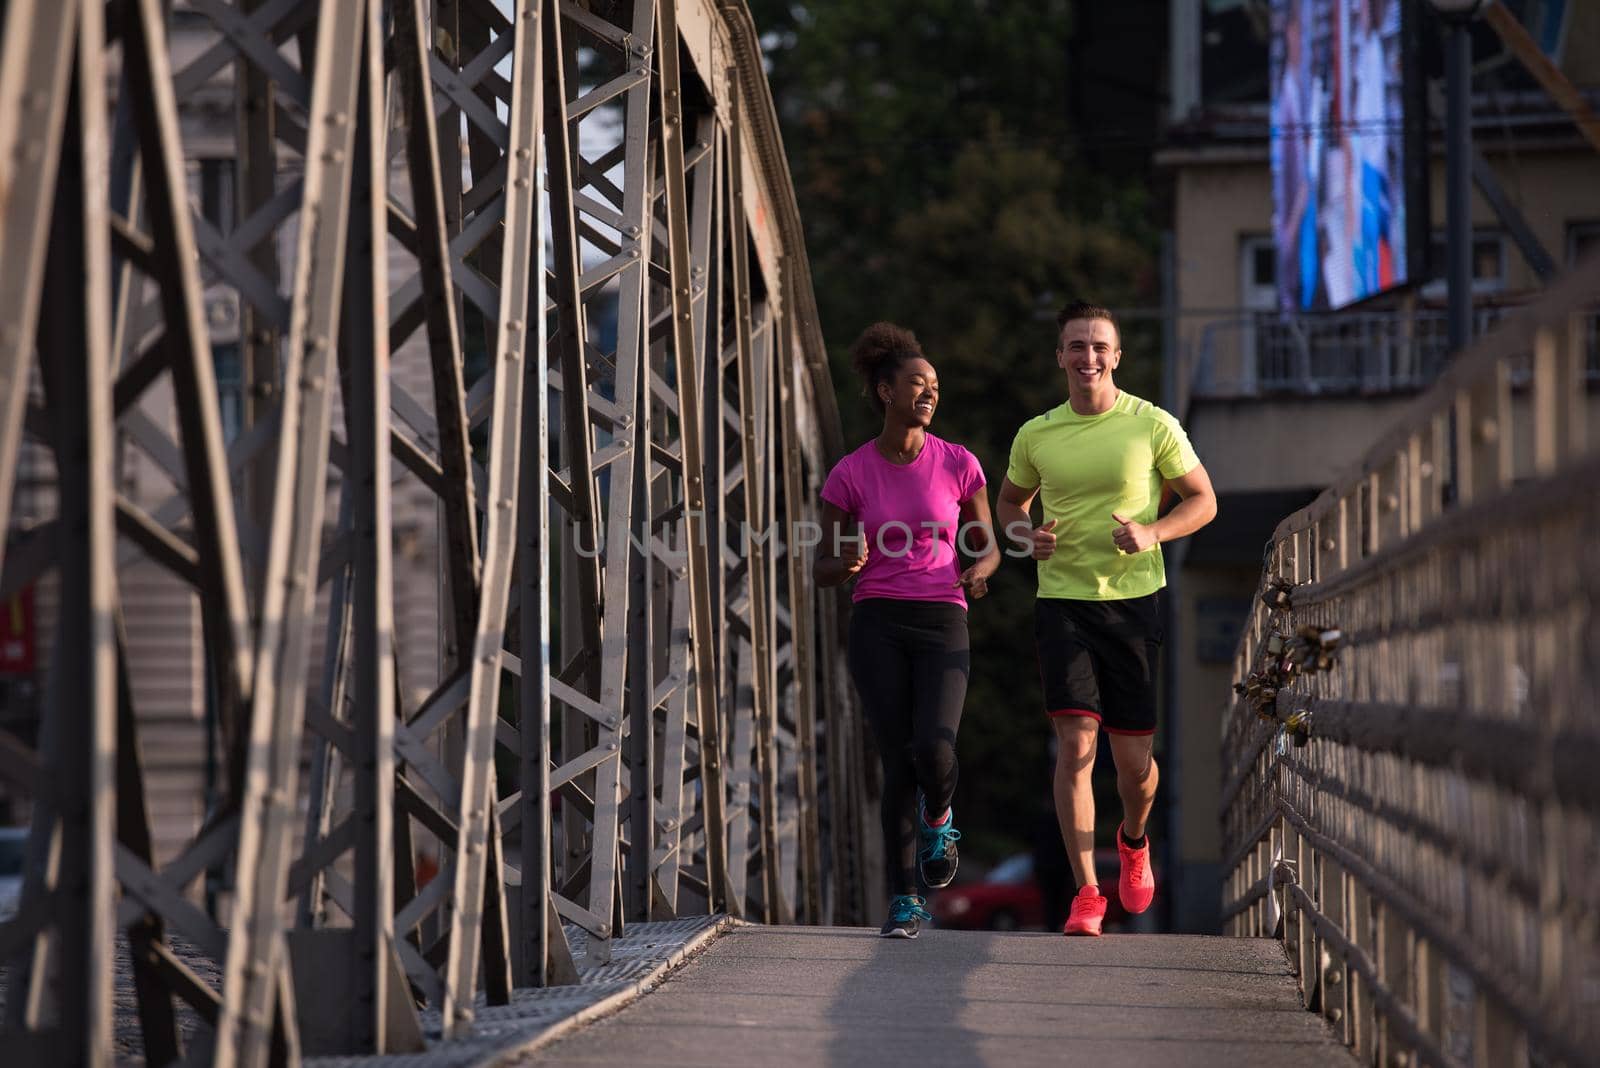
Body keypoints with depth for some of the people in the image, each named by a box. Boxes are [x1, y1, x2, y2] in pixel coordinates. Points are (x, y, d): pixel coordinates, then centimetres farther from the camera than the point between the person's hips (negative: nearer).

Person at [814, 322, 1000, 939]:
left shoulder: (958, 465, 3)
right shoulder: (849, 476, 1)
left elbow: (987, 548, 14)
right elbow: (823, 571, 8)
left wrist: (977, 574, -10)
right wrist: (845, 564, -17)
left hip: (942, 628, 0)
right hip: (877, 626, 0)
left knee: (934, 753, -21)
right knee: (899, 764, -9)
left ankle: (937, 816, 15)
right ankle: (905, 901, 5)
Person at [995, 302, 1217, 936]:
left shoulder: (1153, 426, -3)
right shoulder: (1036, 436, 3)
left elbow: (1203, 500, 5)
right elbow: (1010, 502, 19)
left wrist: (1152, 533, -14)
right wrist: (1027, 536, -4)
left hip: (1133, 601, 0)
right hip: (1062, 600, 0)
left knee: (1134, 760, 4)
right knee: (1076, 745, -14)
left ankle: (1133, 840, 38)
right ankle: (1086, 893, -9)